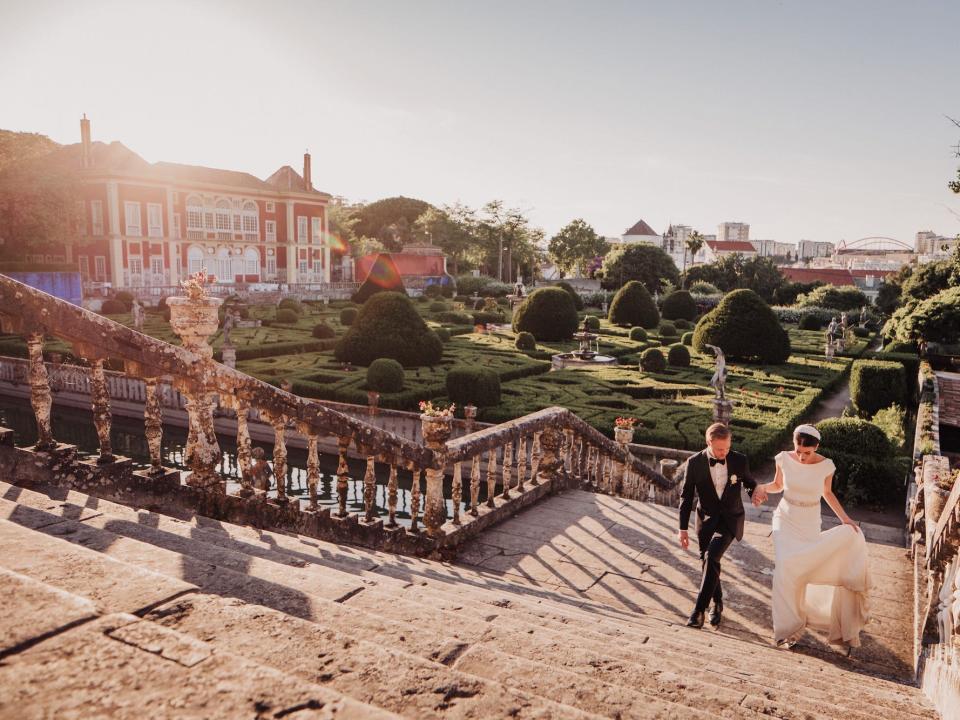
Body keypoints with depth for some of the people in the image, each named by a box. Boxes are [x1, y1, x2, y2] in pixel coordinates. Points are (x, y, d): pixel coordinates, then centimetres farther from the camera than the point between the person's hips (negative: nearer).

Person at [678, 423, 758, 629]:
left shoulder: (739, 461, -11)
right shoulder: (694, 463, -13)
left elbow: (748, 481, 12)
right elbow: (686, 497, -6)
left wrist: (755, 492, -10)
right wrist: (683, 528, -6)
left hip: (730, 518, -2)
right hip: (706, 519, 2)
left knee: (712, 557, -21)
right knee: (707, 562, 11)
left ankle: (699, 609, -14)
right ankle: (717, 603, 34)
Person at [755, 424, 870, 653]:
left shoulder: (826, 466, -10)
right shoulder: (784, 459, -9)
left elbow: (827, 494, 6)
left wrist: (845, 518, -4)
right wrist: (763, 487, -14)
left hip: (810, 524, 0)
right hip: (786, 519, 0)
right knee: (785, 567, -16)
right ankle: (787, 628, -3)